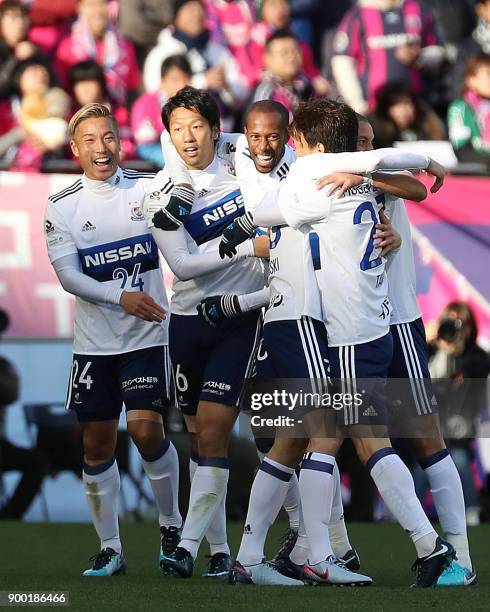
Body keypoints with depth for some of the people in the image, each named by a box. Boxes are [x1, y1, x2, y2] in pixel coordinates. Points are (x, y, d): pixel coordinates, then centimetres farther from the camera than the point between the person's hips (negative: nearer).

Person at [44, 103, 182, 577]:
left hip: (146, 337, -2)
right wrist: (121, 297, -20)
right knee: (97, 445, 3)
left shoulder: (148, 188, 1)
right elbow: (68, 276, -7)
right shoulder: (61, 207, 1)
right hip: (93, 342, 2)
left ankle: (171, 523, 9)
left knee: (146, 429, -14)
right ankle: (110, 548, 15)